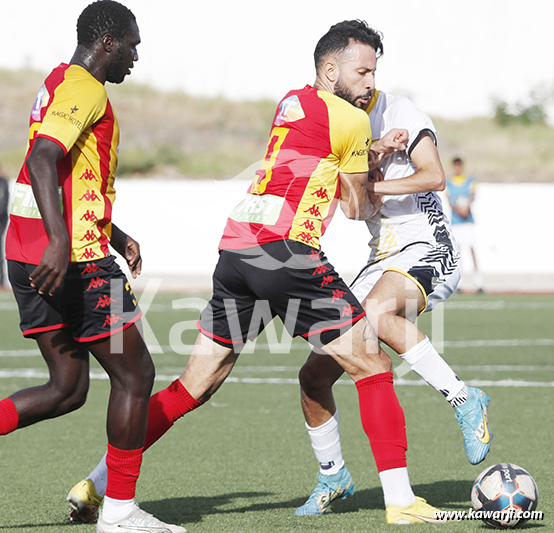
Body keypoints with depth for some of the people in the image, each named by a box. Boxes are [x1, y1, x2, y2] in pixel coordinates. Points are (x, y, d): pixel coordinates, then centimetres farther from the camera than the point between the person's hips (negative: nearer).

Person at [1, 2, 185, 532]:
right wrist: (60, 240, -35)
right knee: (135, 374, 1)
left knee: (67, 390, 12)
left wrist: (115, 236, 30)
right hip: (75, 261, -10)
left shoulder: (59, 85, 20)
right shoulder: (85, 90, -12)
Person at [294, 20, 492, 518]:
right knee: (314, 377, 2)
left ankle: (464, 399, -28)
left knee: (374, 313, -40)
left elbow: (434, 176, -21)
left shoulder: (400, 114, -7)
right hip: (382, 260, 8)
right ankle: (333, 476, 21)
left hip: (427, 252, -7)